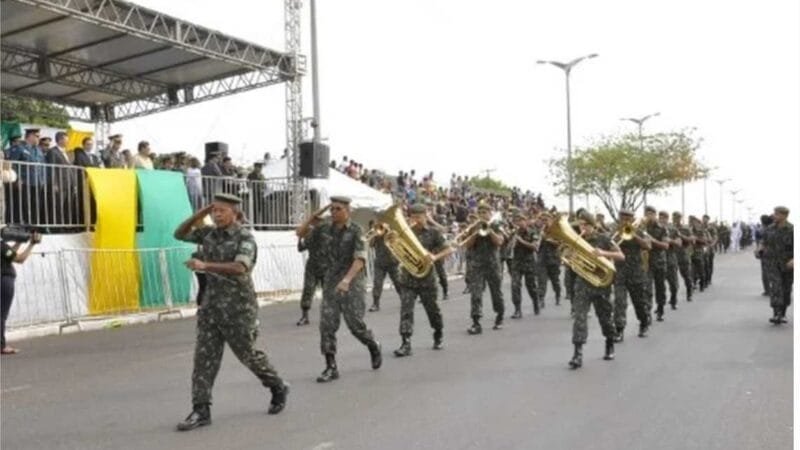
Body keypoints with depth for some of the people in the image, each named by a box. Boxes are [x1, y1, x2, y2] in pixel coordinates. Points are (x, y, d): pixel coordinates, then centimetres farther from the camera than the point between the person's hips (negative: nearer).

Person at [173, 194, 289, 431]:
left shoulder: (245, 237, -13)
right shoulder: (210, 233, 7)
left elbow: (239, 268, -29)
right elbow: (180, 234, 12)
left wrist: (205, 265, -37)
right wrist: (200, 213, 0)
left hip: (238, 307, -6)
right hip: (211, 305, 6)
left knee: (247, 354, 6)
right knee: (204, 357, -1)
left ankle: (278, 389, 29)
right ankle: (201, 410, 3)